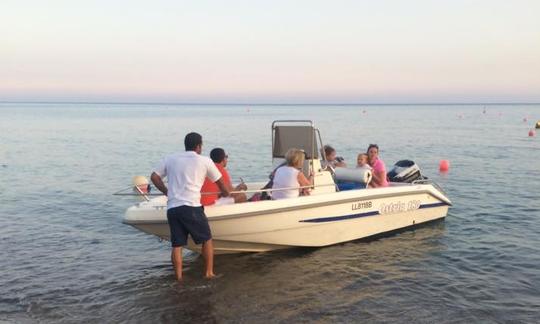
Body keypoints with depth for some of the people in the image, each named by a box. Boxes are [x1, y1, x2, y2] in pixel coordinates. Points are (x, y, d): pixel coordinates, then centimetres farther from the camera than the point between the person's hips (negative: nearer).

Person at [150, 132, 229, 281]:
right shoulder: (205, 161, 7)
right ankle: (209, 273, 14)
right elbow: (220, 183, 18)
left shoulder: (170, 158, 14)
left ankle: (179, 277, 10)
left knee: (177, 245, 10)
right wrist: (225, 193, 38)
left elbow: (154, 177, 13)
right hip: (192, 207, -3)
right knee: (207, 239, 13)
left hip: (172, 208, 4)